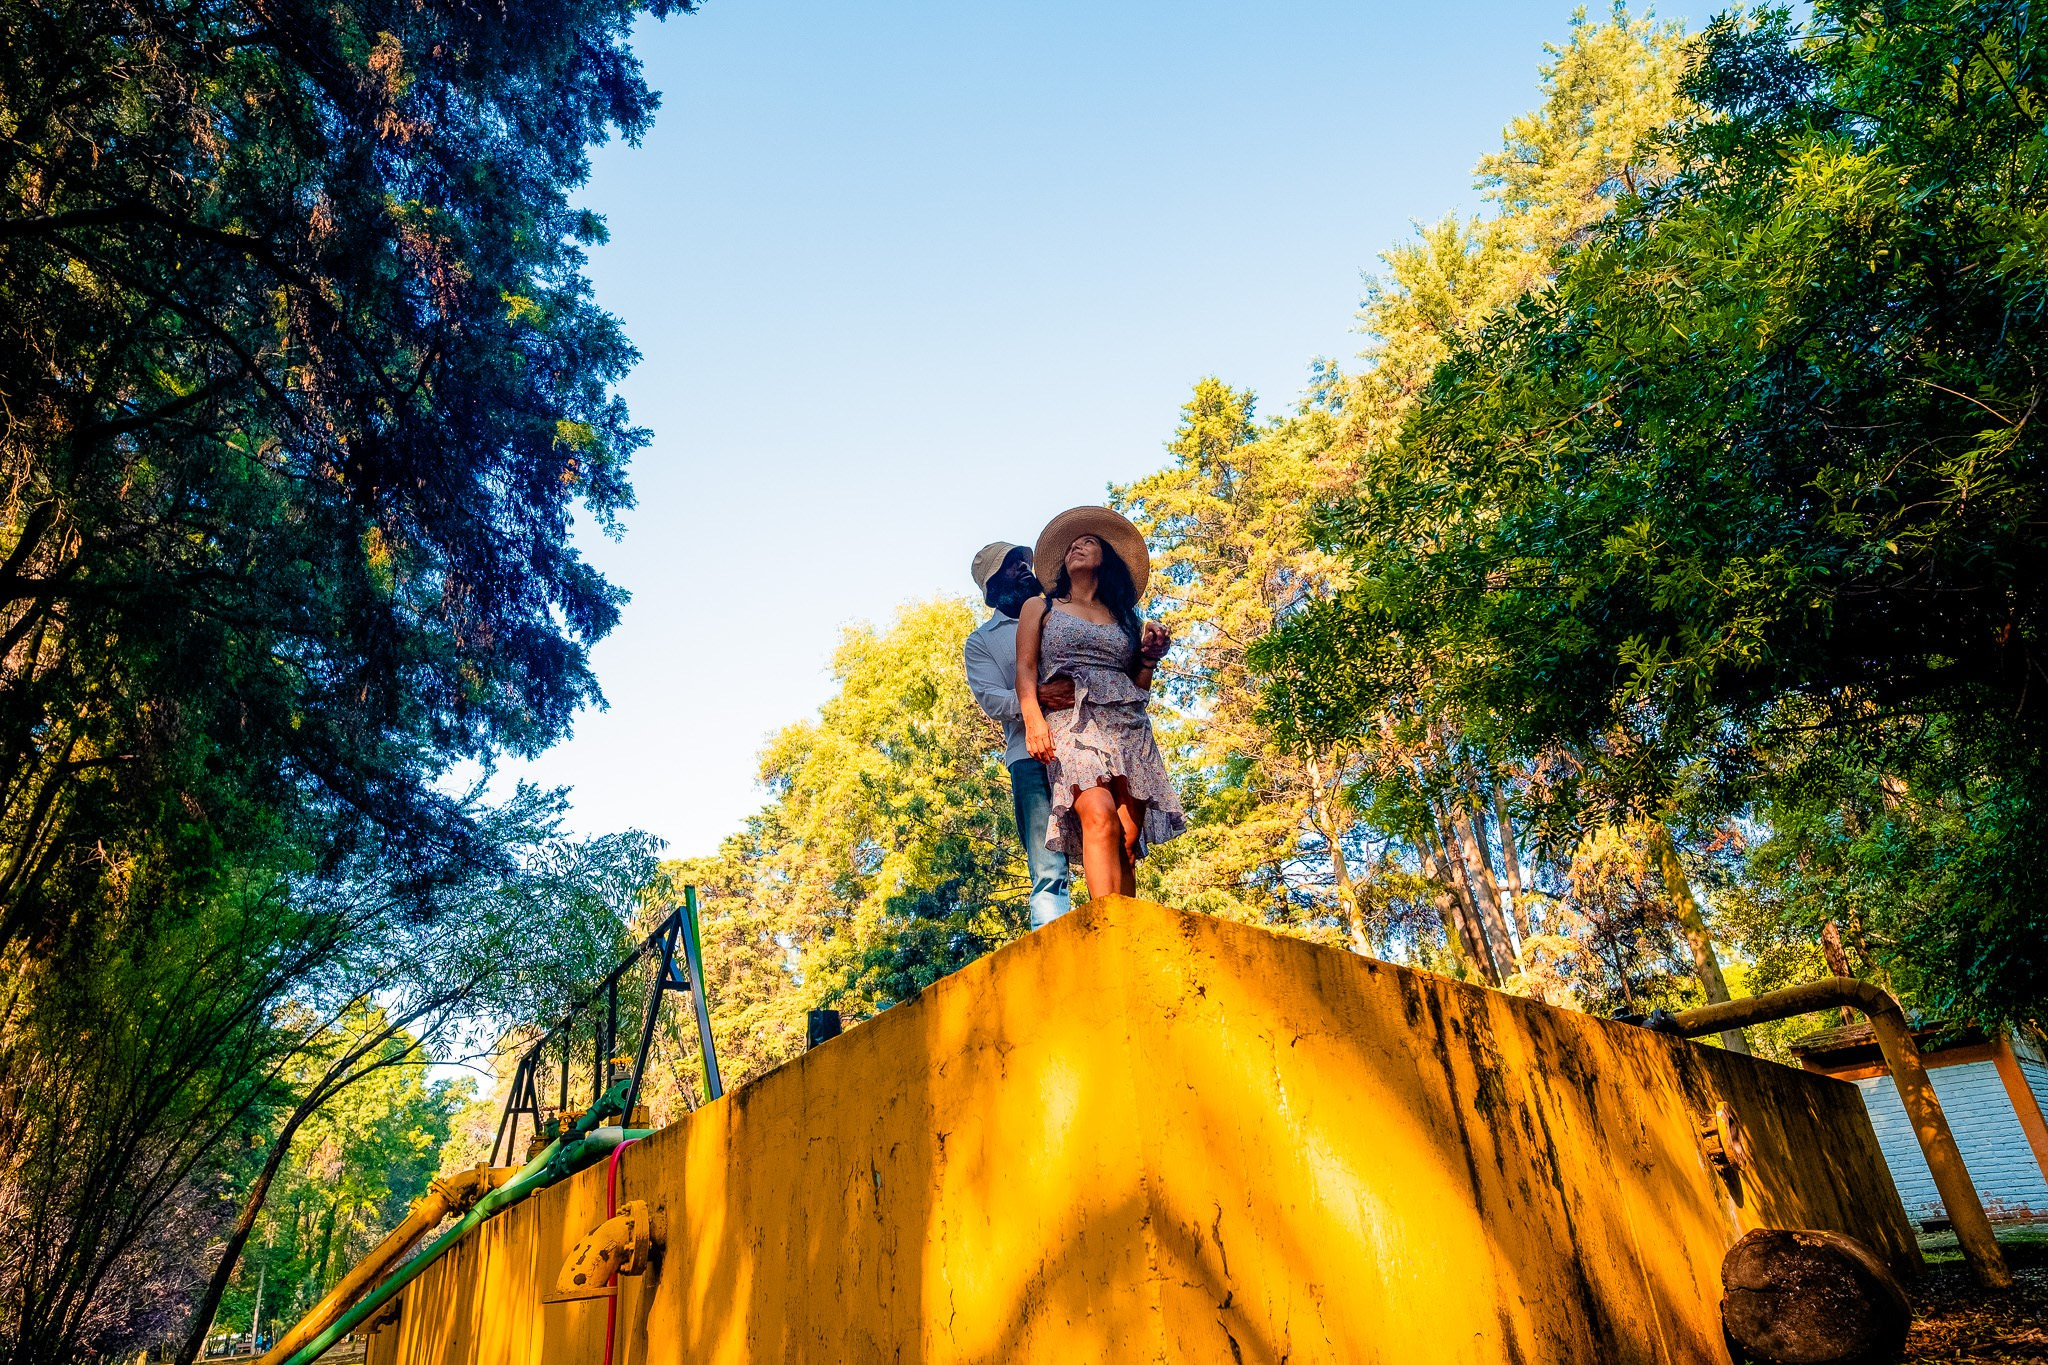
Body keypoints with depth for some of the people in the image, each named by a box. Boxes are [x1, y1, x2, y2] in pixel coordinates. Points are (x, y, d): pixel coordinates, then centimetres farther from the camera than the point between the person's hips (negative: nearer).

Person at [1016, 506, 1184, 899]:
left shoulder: (1126, 618, 27)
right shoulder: (1041, 607, 21)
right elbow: (1025, 667, 7)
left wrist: (1149, 658, 6)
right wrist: (1033, 717, -11)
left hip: (1128, 726, 4)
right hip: (1071, 720, -3)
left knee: (1128, 840, -12)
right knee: (1100, 817, -28)